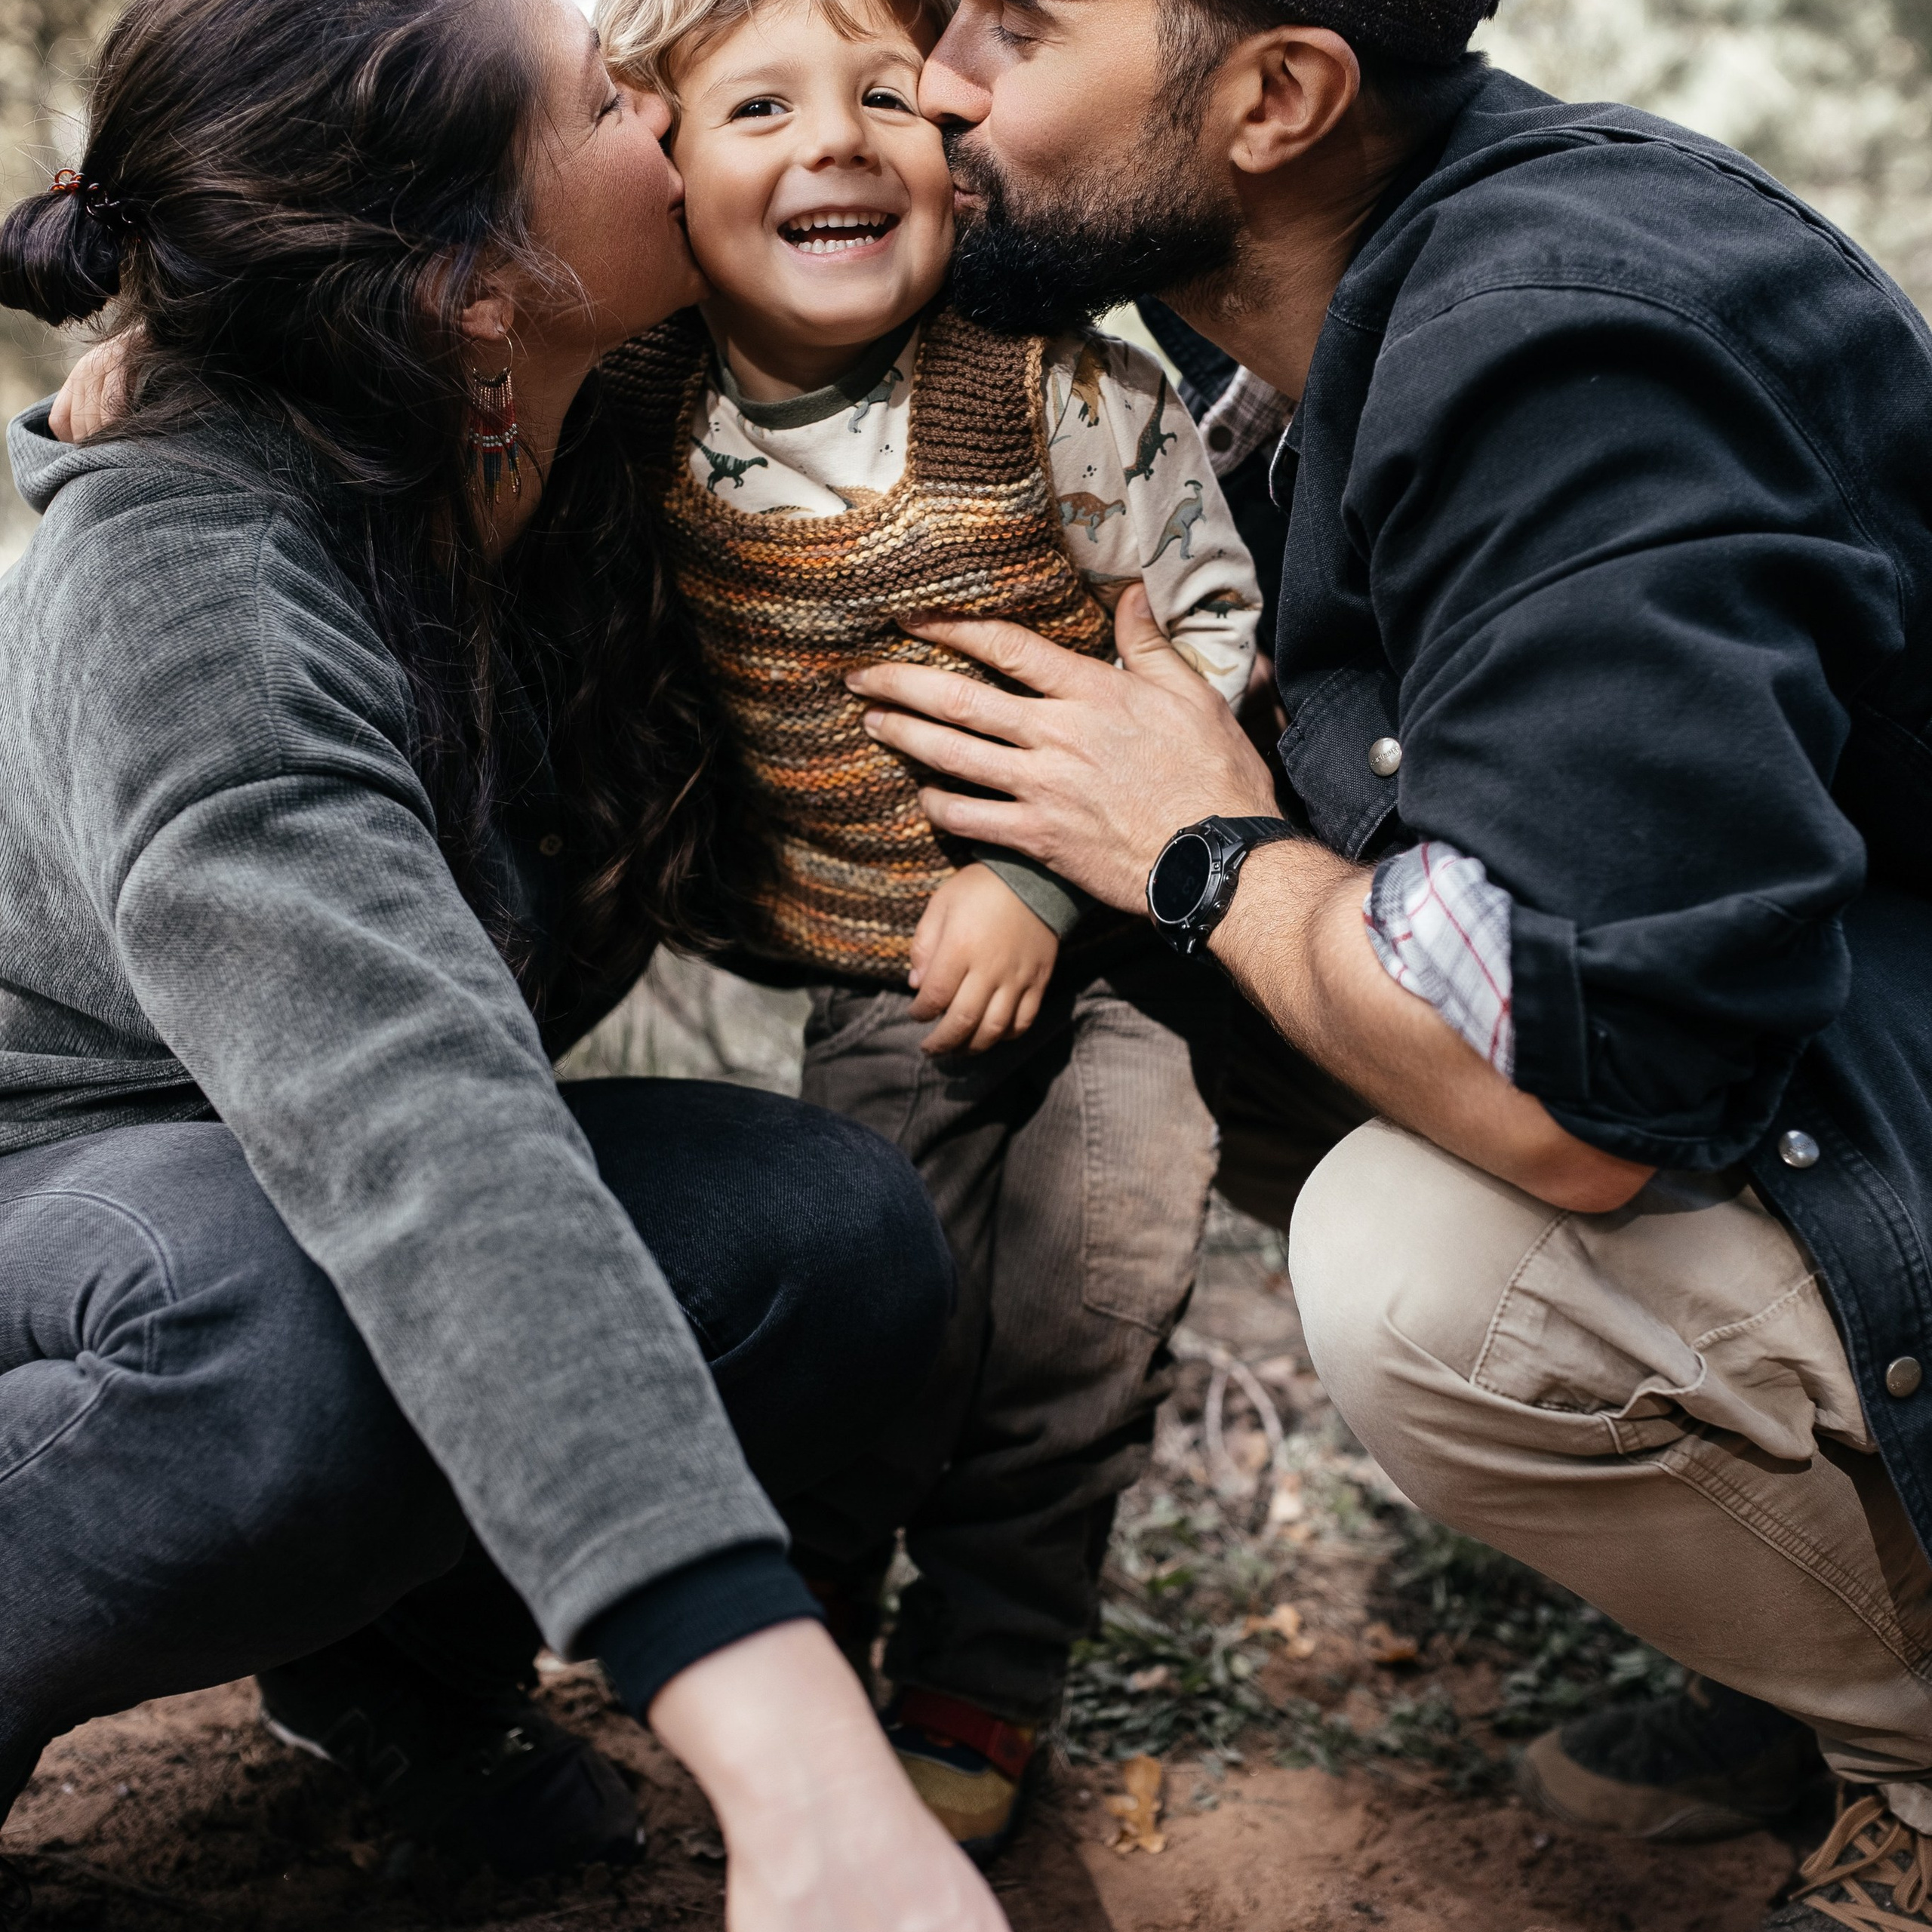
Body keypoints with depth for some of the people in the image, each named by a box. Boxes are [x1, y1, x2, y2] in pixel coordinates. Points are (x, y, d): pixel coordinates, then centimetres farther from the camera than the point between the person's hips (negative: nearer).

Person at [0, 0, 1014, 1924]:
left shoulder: (571, 468, -9)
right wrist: (798, 1765, -56)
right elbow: (402, 1114, -47)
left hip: (319, 1180, 7)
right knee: (344, 1338, -40)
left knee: (838, 1229, -20)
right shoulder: (179, 588, -32)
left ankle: (398, 1646, 4)